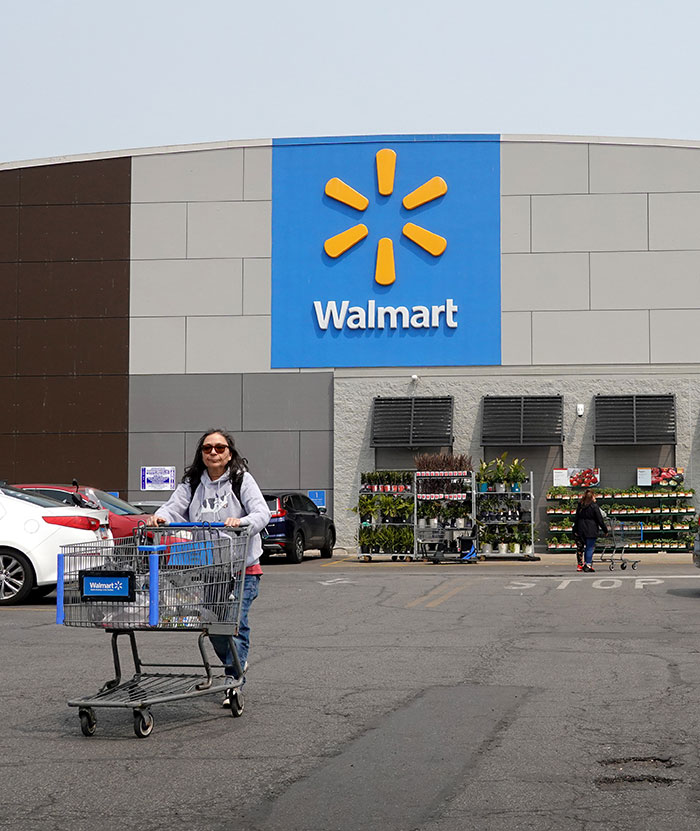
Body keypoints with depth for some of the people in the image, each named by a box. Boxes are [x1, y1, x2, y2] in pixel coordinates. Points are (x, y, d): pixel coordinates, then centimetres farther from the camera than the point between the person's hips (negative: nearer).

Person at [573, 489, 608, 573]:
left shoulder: (579, 506, 8)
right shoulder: (594, 506, -10)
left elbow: (576, 519, 13)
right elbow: (600, 520, -8)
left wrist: (576, 531, 19)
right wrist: (605, 530, 1)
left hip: (582, 530, 6)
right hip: (591, 530, -6)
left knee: (588, 547, 17)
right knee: (590, 547, -1)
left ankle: (585, 563, 17)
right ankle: (588, 565, -4)